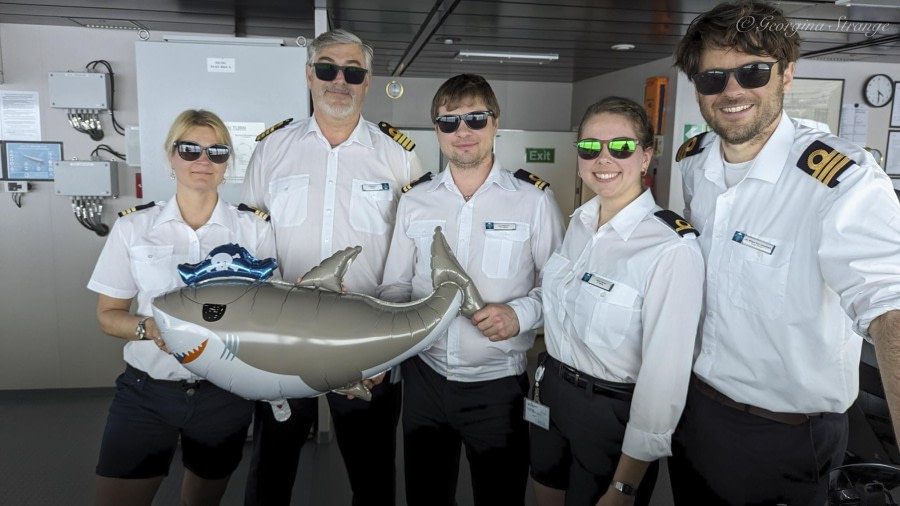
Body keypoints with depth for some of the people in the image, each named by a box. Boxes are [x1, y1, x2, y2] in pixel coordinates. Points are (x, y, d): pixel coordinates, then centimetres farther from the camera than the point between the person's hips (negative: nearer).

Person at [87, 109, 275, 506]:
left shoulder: (254, 228, -3)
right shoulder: (133, 226, -2)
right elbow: (108, 314, 2)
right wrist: (149, 327, -18)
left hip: (224, 394, 1)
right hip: (146, 392, 0)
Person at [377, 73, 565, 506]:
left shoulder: (534, 200, -8)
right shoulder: (414, 201, 2)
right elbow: (395, 287, 6)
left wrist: (520, 313, -20)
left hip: (498, 384, -2)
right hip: (424, 377, 3)